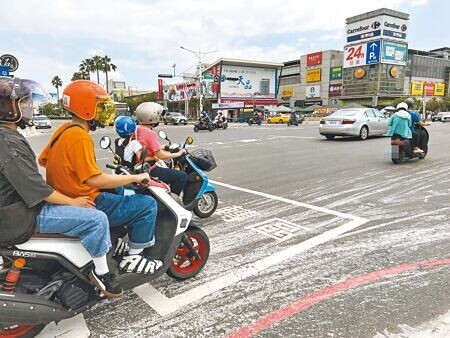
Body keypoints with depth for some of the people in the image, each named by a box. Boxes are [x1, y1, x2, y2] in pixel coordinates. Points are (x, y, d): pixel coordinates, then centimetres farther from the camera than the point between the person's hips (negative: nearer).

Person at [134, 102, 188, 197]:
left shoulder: (137, 129, 6)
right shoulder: (150, 133, -21)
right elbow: (161, 155, -21)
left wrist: (161, 147, 25)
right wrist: (178, 154, -7)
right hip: (149, 170, -10)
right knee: (182, 176, -10)